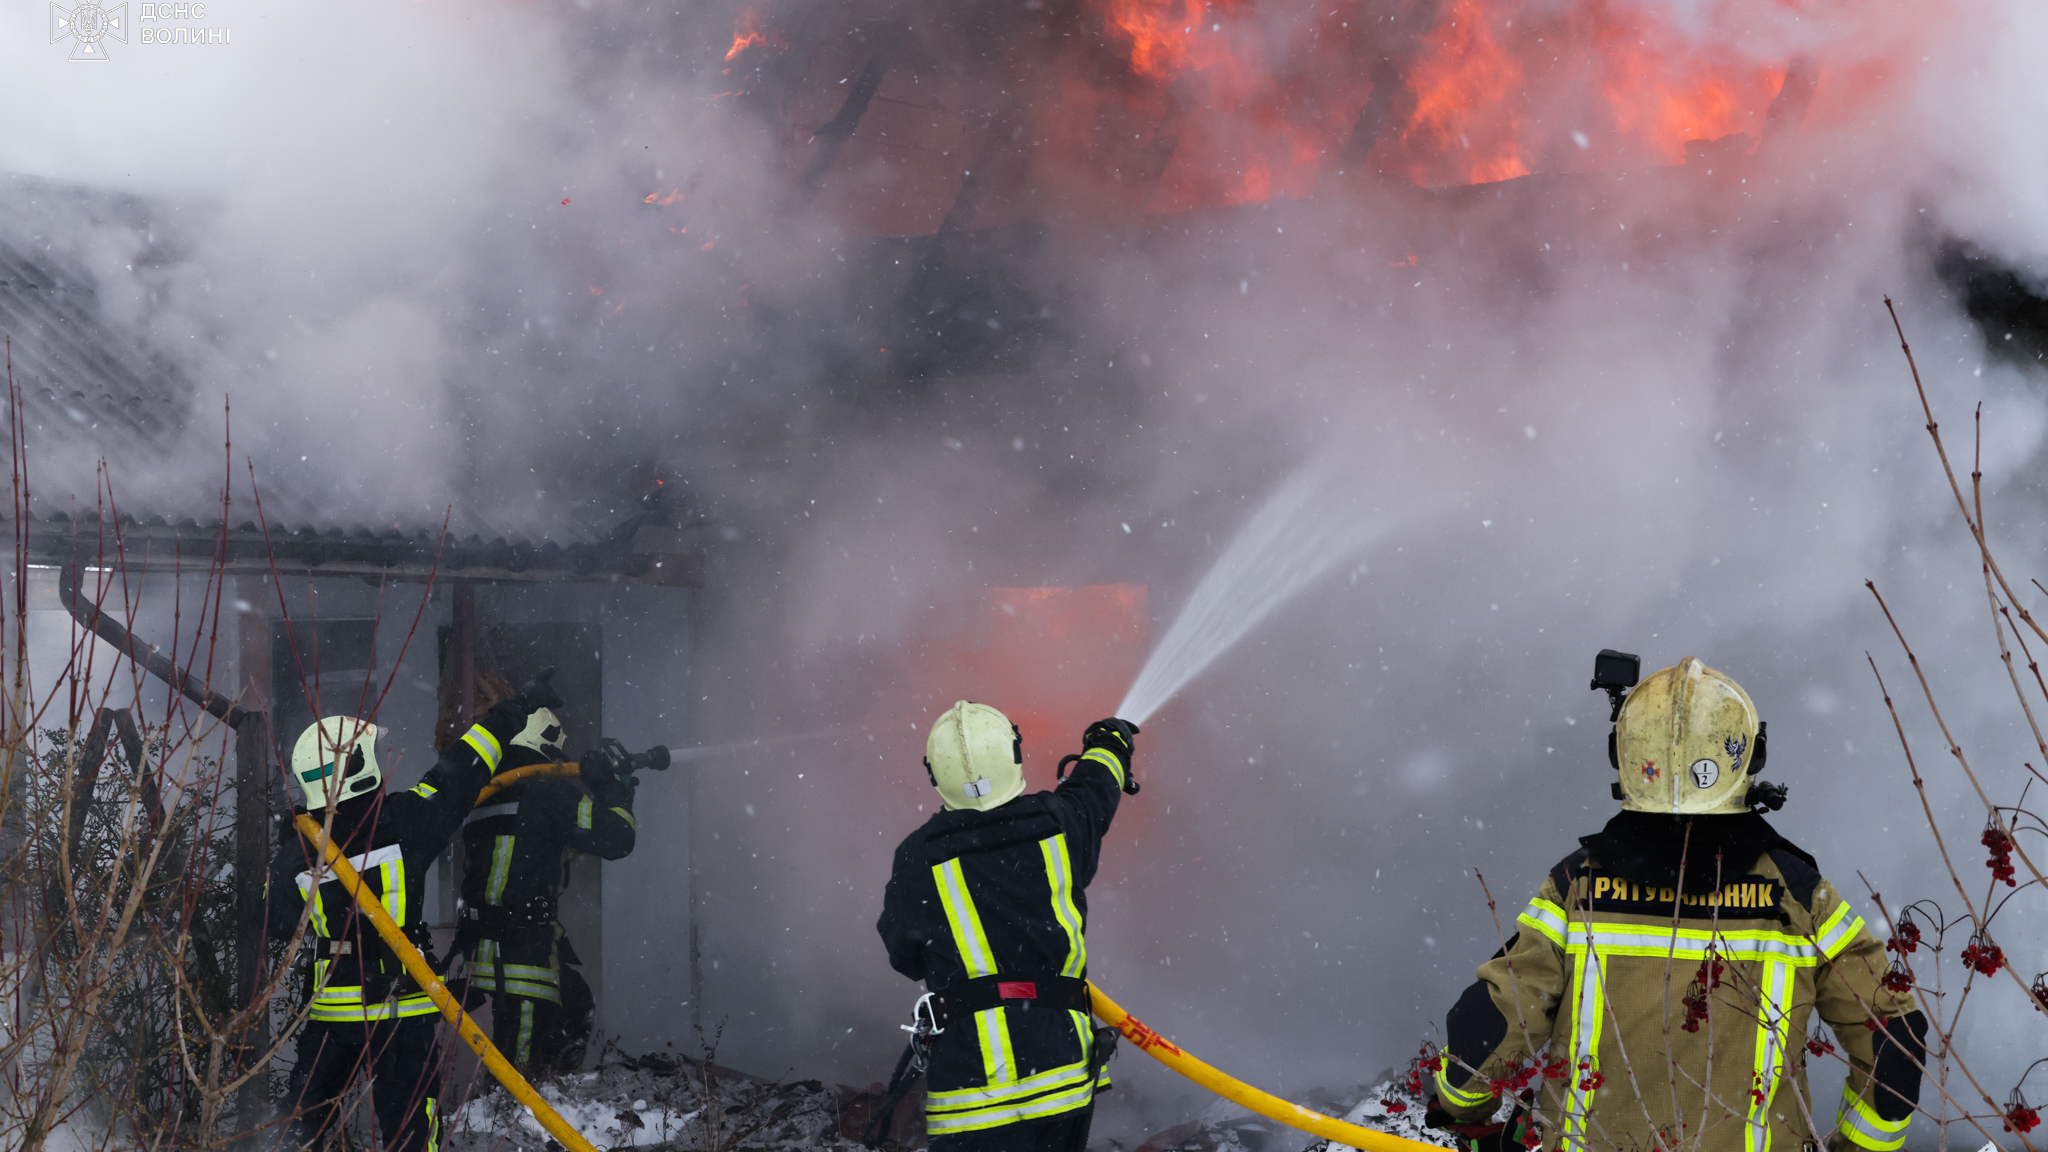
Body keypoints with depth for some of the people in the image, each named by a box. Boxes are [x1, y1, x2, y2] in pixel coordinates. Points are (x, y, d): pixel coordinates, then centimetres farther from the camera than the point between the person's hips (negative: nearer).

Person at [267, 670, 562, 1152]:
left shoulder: (293, 855, -6)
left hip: (329, 1012, 2)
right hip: (403, 1011, -2)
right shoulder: (403, 821, -14)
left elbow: (277, 925, 9)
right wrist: (516, 710, 5)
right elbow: (462, 772, -5)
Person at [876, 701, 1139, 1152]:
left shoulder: (918, 860, -4)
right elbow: (1095, 785, 28)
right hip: (1063, 1074, 3)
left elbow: (905, 958, 11)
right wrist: (1110, 741, 50)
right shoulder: (1058, 823, 3)